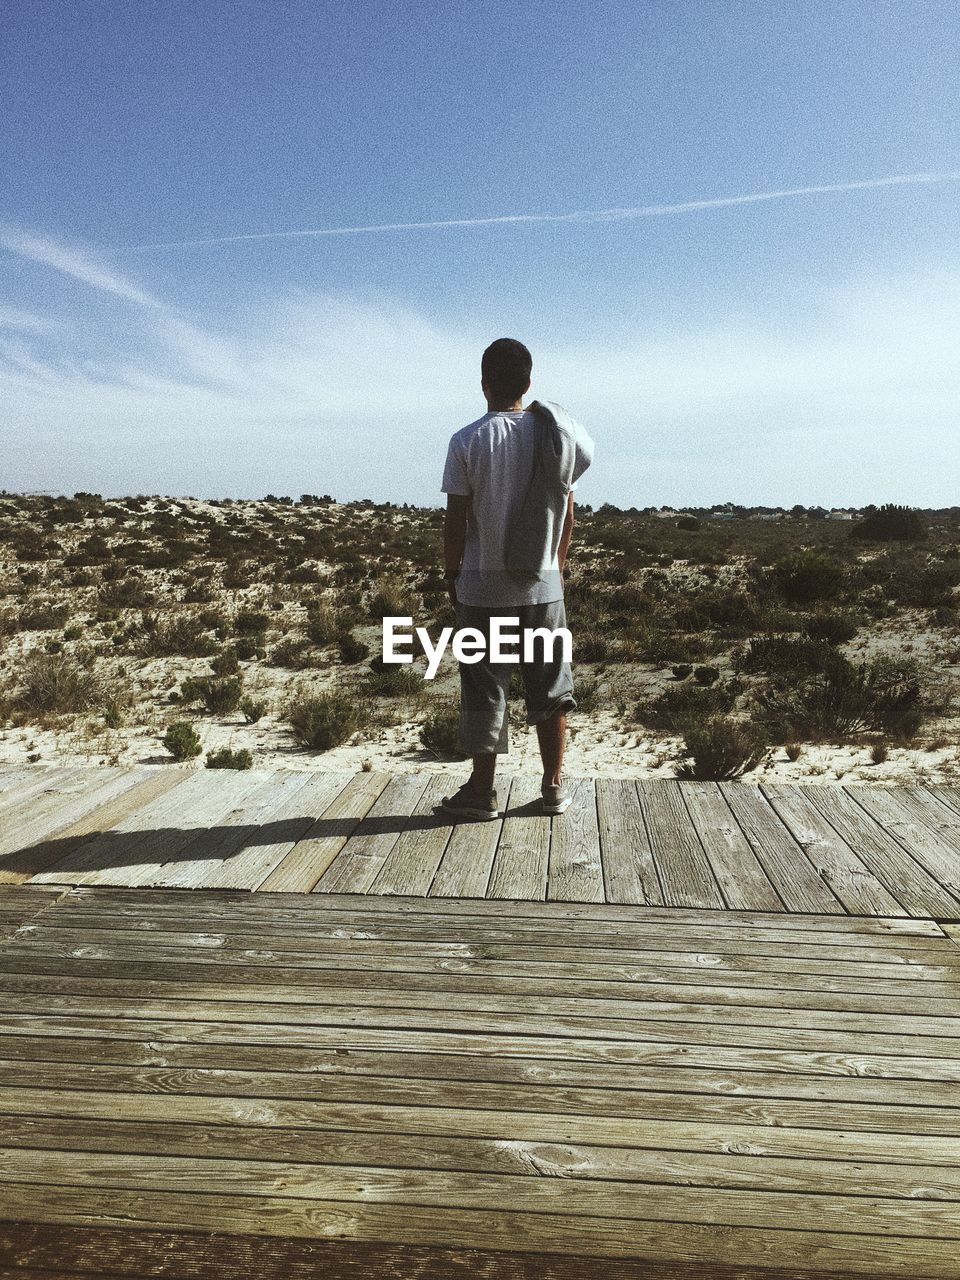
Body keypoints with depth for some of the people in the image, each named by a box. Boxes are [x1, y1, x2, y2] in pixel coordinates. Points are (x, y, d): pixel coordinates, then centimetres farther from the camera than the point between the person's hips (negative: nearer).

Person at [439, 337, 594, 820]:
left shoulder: (467, 441, -10)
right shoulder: (554, 433, 0)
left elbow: (455, 519, -8)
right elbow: (566, 511, 6)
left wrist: (451, 574, 6)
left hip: (484, 586, -3)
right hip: (543, 584, 3)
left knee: (484, 689, 6)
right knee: (549, 684, 12)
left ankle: (482, 791, 14)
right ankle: (554, 786, 19)